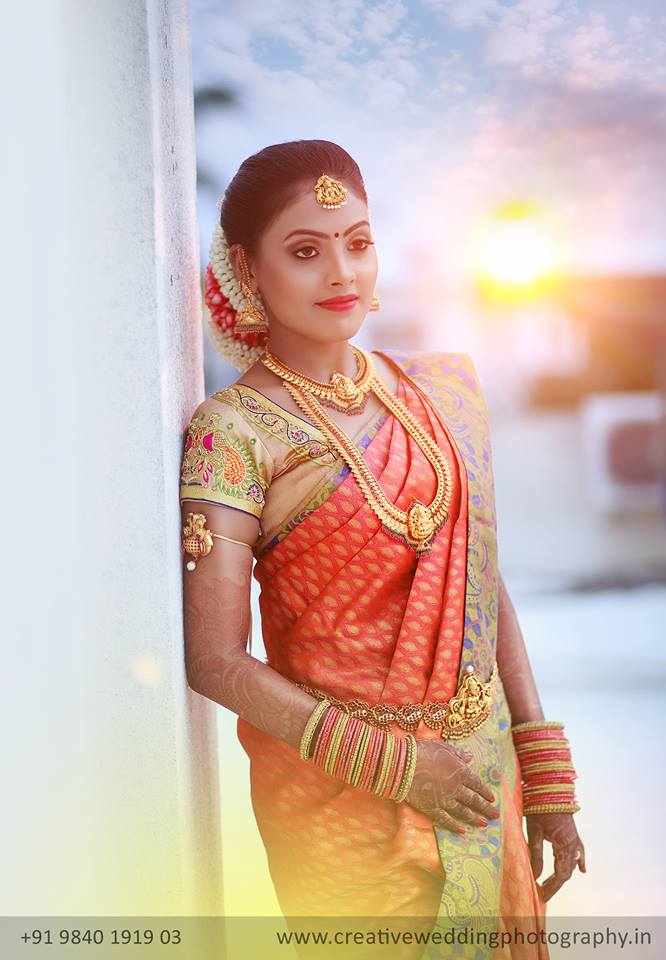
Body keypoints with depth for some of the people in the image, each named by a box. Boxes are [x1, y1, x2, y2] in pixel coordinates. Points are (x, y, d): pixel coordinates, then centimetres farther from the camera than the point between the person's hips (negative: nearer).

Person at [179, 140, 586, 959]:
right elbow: (215, 660, -15)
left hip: (485, 777, 5)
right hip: (344, 800, -5)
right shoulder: (235, 431, -13)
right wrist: (394, 763, -16)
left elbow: (487, 591, 7)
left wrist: (547, 778, 5)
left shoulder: (441, 388, 3)